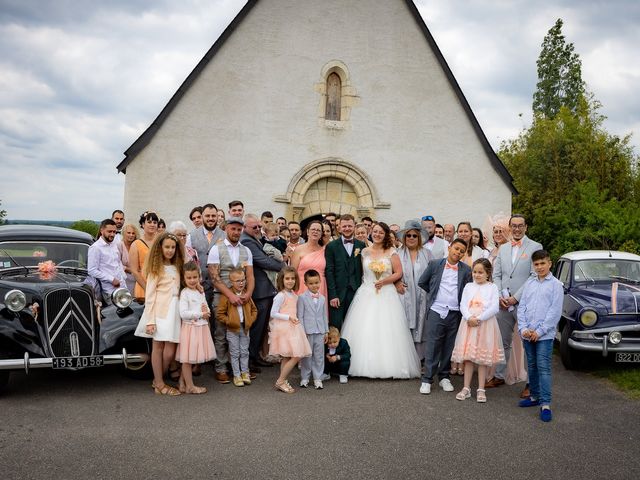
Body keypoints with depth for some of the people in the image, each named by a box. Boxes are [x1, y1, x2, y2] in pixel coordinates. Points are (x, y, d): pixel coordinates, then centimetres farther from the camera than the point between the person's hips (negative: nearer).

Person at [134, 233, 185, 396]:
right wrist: (150, 320, -11)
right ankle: (159, 384, 10)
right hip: (160, 310, -5)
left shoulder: (177, 268, 18)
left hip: (174, 309, 5)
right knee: (158, 346, 1)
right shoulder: (155, 268, 1)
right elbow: (149, 295, -5)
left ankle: (158, 380, 16)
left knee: (169, 350, -2)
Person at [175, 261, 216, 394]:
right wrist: (201, 314, -14)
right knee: (187, 359, 1)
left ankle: (182, 383, 22)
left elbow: (206, 310, 20)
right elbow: (183, 314, -18)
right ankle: (190, 386, 10)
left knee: (190, 359, 11)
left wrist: (207, 311, -4)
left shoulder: (201, 292, 12)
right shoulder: (185, 293, -10)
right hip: (190, 327, -7)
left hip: (201, 327, 7)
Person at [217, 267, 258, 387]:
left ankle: (245, 373, 22)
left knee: (244, 352, 11)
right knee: (235, 353, 5)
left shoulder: (247, 294, 2)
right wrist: (229, 321, -16)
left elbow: (254, 309, 12)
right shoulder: (226, 295, -12)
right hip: (232, 329, -3)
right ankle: (236, 375, 13)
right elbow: (219, 314, -10)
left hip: (245, 328, 4)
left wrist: (251, 320, -1)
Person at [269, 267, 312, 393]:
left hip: (292, 328, 8)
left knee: (286, 357, 12)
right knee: (295, 357, -11)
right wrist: (288, 317, -18)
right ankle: (280, 381, -2)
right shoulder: (281, 295, -13)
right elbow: (273, 313, -14)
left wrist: (295, 319, 7)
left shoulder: (294, 295, 11)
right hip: (283, 329, -8)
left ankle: (283, 381, 20)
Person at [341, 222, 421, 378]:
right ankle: (365, 364, 6)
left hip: (386, 294, -2)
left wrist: (384, 281, -12)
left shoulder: (391, 252, 2)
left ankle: (388, 365, 5)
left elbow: (399, 273, -2)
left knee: (386, 330, -4)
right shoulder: (364, 252, 9)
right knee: (365, 330, -2)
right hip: (366, 294, 2)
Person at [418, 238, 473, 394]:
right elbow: (422, 282, 12)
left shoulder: (466, 270, 5)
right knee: (432, 345, -1)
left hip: (455, 313, 2)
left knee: (449, 347, 8)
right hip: (436, 311, -1)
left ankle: (444, 377, 22)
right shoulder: (435, 264, 3)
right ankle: (427, 379, 6)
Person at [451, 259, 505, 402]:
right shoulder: (468, 286, 10)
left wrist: (479, 319, -17)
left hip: (485, 324, -3)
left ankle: (481, 390, 12)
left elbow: (494, 308, -9)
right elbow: (463, 305, 2)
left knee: (482, 358, 3)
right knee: (468, 357, 6)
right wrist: (469, 318, -16)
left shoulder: (492, 287, 1)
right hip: (469, 324, 3)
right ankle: (466, 388, 14)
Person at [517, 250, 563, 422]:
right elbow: (522, 306, 7)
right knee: (532, 366, 14)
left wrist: (539, 331, -11)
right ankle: (534, 396, 27)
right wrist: (523, 328, -5)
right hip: (527, 334, 5)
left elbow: (555, 311, -8)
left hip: (544, 335, -5)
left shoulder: (556, 284, -3)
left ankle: (545, 404, -4)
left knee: (543, 368, -7)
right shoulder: (529, 283, 9)